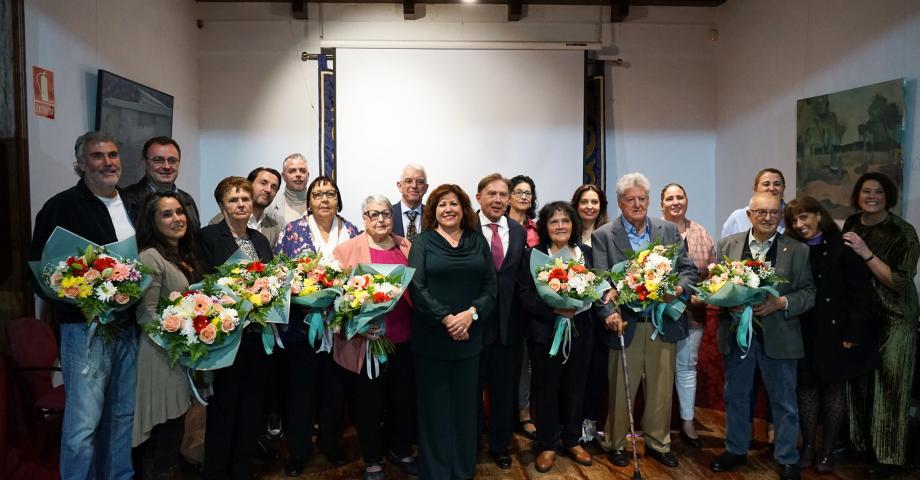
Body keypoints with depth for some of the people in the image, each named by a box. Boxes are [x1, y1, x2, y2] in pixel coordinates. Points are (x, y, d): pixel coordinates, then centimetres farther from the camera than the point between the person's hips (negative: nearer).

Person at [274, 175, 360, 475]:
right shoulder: (292, 231, -1)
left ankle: (331, 441, 32)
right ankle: (298, 449, 24)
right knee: (301, 386, 7)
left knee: (336, 385, 12)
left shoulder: (350, 232, 6)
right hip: (303, 323, -2)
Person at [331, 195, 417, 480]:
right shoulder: (347, 249, -4)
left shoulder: (407, 247, 7)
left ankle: (400, 450, 39)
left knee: (405, 399, 16)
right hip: (365, 342, -3)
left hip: (404, 339, 4)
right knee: (368, 404, 10)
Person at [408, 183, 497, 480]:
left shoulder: (478, 241, 8)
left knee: (465, 405, 11)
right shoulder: (423, 242, 1)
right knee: (434, 407, 6)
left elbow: (491, 285, 2)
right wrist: (446, 318, -17)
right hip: (431, 336, -2)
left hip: (469, 336, 3)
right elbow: (416, 288, -9)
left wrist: (471, 313, -14)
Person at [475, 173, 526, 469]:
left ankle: (500, 445, 34)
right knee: (472, 387, 12)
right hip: (474, 320, -4)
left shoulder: (519, 232, 5)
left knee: (504, 388, 16)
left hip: (508, 321, 4)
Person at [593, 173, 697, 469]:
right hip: (625, 325, -3)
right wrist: (609, 313, -24)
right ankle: (615, 443, 27)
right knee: (621, 390, 9)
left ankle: (658, 443, 31)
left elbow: (688, 268, 8)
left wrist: (679, 287, -14)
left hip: (663, 323, 3)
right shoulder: (603, 236, -2)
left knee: (662, 389, 13)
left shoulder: (669, 230, 8)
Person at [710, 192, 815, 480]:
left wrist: (780, 303, -18)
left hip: (778, 336, -2)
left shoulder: (797, 250, -2)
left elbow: (808, 293, -1)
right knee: (735, 395, 15)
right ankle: (736, 450, 33)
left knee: (783, 400, 10)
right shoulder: (727, 245, 2)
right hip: (736, 332, 2)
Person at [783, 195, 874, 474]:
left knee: (834, 389, 8)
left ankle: (827, 451, 18)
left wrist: (852, 333, -13)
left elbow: (859, 292, -9)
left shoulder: (842, 247, -7)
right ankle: (807, 447, 18)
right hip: (804, 333, 3)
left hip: (835, 331, -3)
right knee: (806, 387, 8)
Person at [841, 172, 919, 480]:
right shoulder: (851, 225, 3)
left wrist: (866, 253, -24)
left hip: (895, 319, -4)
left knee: (889, 385, 1)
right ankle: (861, 441, 24)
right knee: (860, 381, 7)